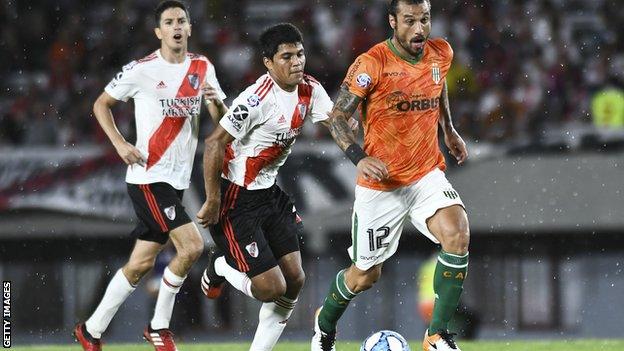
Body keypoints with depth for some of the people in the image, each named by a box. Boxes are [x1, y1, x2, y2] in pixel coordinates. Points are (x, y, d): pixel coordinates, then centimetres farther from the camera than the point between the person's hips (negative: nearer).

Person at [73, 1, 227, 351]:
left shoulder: (202, 68, 7)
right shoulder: (141, 70, -8)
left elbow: (224, 121, 9)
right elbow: (101, 105, 3)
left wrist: (216, 102, -14)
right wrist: (121, 144, -10)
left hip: (177, 180, 6)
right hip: (148, 177, -6)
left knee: (141, 264, 8)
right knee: (192, 246, -18)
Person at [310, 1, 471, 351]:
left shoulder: (441, 54, -1)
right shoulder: (372, 64, -17)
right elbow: (337, 116, -12)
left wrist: (449, 130, 23)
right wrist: (359, 157, -25)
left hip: (428, 174, 4)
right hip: (381, 183, -4)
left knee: (457, 233, -25)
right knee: (366, 275, 7)